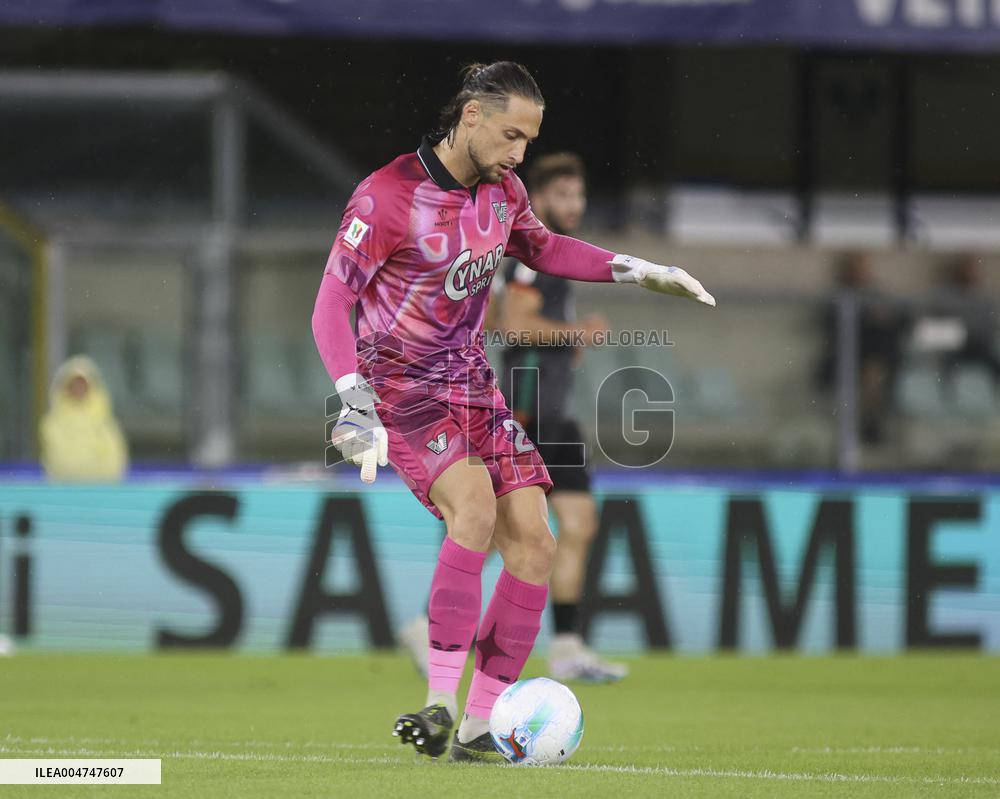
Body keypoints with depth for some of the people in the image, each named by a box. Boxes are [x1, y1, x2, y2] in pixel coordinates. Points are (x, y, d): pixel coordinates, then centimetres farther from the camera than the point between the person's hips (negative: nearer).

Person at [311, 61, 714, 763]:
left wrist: (639, 271, 16)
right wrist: (357, 407, -26)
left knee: (534, 545, -6)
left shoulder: (502, 188, 4)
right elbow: (331, 305, -16)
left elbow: (540, 248, 25)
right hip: (401, 388, -7)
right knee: (475, 501, -32)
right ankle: (440, 704, -31)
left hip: (473, 383, 7)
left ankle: (477, 728, 0)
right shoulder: (388, 196, -17)